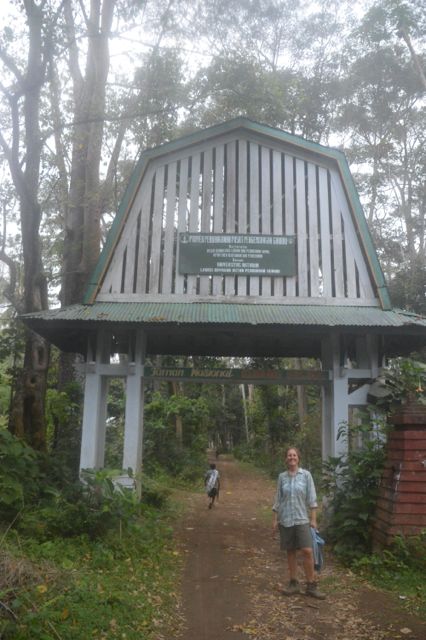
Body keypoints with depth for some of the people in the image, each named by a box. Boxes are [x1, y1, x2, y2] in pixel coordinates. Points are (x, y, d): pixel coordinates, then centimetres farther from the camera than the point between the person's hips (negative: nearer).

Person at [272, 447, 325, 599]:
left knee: (307, 551, -9)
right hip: (286, 519, 2)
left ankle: (311, 586, 3)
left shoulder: (306, 475, -3)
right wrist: (275, 520, 6)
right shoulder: (282, 477, 3)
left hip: (302, 519, -2)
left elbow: (312, 499, -2)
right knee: (290, 552, 8)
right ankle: (293, 584, 20)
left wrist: (313, 519, -5)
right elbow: (278, 500, 8)